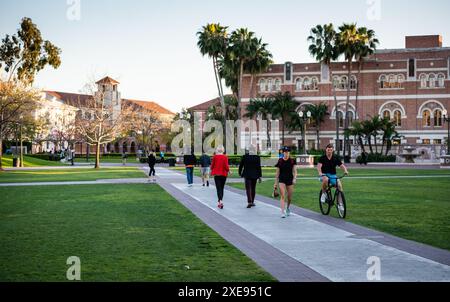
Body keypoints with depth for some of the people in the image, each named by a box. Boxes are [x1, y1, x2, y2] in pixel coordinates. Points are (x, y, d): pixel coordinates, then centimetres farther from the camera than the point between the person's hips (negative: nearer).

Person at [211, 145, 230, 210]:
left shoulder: (215, 156, -6)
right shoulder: (225, 157, -7)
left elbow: (212, 165, 1)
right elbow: (226, 166, -12)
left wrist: (211, 170, 22)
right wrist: (229, 171, 7)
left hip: (216, 174, -1)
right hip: (223, 174, 1)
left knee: (218, 188, -3)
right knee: (222, 188, 16)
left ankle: (220, 201, -22)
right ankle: (220, 201, 23)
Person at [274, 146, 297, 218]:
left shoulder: (292, 161, 1)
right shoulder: (280, 161, 2)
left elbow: (294, 171, -5)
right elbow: (277, 172, 8)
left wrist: (294, 178, -22)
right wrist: (276, 182, 8)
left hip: (290, 180, 1)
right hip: (282, 180, -1)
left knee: (289, 197, 9)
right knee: (283, 196, -13)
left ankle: (288, 208, 39)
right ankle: (282, 212, -15)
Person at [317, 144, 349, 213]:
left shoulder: (336, 158, 1)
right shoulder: (322, 158, -6)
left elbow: (341, 165, -8)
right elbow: (319, 165, -21)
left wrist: (345, 170, -30)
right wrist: (320, 172, -41)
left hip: (333, 175, 3)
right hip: (324, 174, -2)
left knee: (339, 185, -23)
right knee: (325, 179, -39)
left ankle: (339, 203, -11)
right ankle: (324, 193, -11)